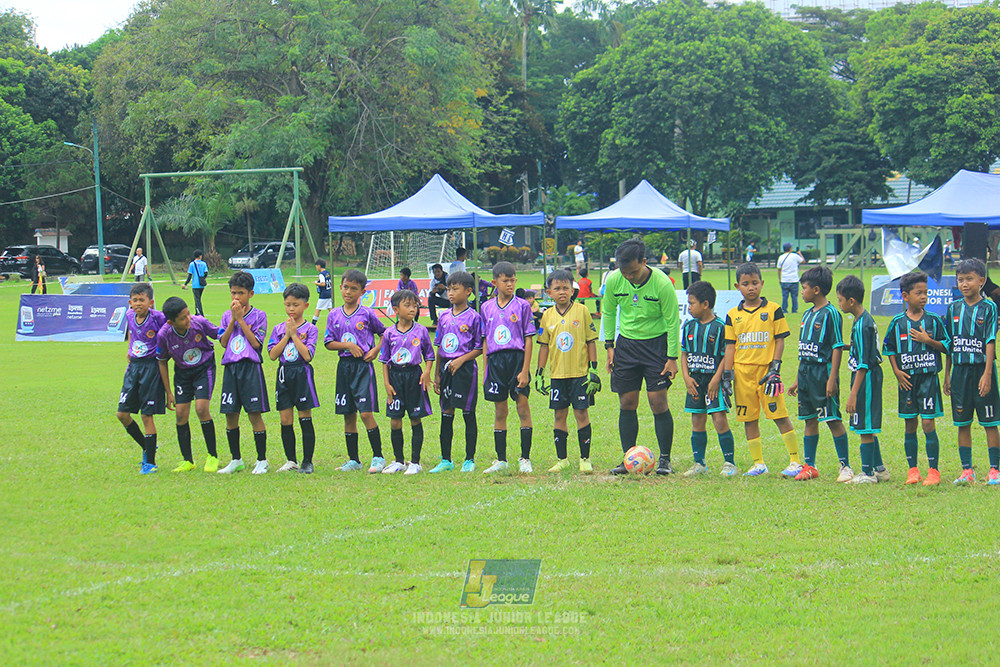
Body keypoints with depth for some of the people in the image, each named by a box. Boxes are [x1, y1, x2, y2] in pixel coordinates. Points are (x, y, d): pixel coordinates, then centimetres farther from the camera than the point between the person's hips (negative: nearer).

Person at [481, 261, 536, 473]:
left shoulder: (522, 306, -1)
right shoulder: (487, 308, 9)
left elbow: (528, 339, -3)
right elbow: (485, 341, 12)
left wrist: (525, 370, -9)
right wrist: (485, 371, 8)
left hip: (517, 358, -3)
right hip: (495, 361, 3)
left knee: (523, 408, -3)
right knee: (499, 411, 7)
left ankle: (525, 458, 3)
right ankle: (501, 460, 13)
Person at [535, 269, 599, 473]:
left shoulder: (582, 311, -3)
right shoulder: (548, 316, 5)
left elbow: (591, 341, 0)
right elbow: (544, 346, 12)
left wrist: (593, 369, -4)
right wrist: (539, 373, 8)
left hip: (580, 373, -3)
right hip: (557, 374, 3)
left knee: (582, 413, -3)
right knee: (560, 415, 6)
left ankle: (585, 459, 5)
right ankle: (562, 459, 13)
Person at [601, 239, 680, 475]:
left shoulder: (662, 284, -19)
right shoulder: (614, 281, -8)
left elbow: (672, 321, -11)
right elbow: (608, 312, 8)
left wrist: (672, 358, -11)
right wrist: (609, 346, 5)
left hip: (656, 343, -4)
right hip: (626, 344, 4)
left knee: (658, 401, -8)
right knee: (627, 403, 2)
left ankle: (664, 459, 2)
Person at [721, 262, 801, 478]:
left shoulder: (773, 310, 1)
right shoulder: (733, 315, 9)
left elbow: (780, 340, 2)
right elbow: (730, 346, 11)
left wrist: (775, 367, -8)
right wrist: (727, 374, 5)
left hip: (766, 369, -4)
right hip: (742, 370, 4)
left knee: (779, 415, -7)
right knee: (749, 419, 6)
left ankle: (795, 460, -1)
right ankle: (758, 464, 15)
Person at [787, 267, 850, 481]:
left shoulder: (831, 314, -11)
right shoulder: (807, 314, 14)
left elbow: (837, 348, -13)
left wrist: (832, 379, -18)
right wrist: (798, 379, 19)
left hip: (823, 373, -8)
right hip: (806, 373, 8)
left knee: (833, 420, -5)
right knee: (809, 420, 11)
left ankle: (845, 466, 1)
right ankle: (809, 466, 17)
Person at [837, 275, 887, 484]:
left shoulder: (862, 325, -21)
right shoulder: (865, 320, 8)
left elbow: (863, 364, -23)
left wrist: (853, 394, -24)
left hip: (866, 379, -10)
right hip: (869, 377, 10)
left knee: (865, 428, -1)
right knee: (868, 428, 17)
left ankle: (868, 473, 6)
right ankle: (879, 469, 26)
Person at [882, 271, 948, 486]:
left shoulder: (933, 320, 0)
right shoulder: (898, 322, 2)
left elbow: (945, 346, 2)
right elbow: (889, 349, 10)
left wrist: (928, 341, -13)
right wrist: (897, 371, -1)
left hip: (928, 377, -2)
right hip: (907, 379, 2)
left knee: (928, 422, -6)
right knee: (910, 425, 7)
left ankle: (933, 470, -1)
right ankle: (912, 470, 16)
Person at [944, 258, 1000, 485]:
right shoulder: (954, 309, 8)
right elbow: (949, 345, 13)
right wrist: (947, 375, 10)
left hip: (982, 369, -4)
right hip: (960, 370, 4)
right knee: (963, 423, 6)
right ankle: (967, 470, 13)